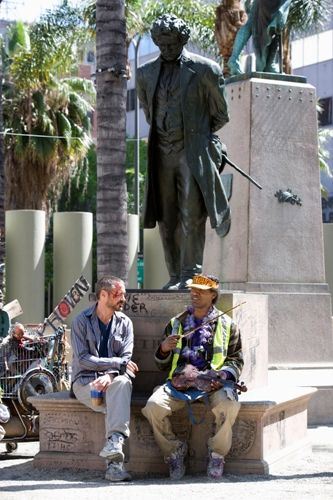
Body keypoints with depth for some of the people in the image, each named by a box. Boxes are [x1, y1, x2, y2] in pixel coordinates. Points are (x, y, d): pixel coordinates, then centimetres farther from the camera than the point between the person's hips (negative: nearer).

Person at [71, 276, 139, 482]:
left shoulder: (124, 323, 11)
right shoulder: (82, 322, 1)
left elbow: (126, 359, 0)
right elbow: (83, 359, -9)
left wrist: (109, 375, -21)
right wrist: (117, 363, -14)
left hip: (113, 378, 2)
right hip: (85, 380, -2)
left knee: (123, 383, -36)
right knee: (117, 403, -32)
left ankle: (114, 443, -49)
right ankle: (115, 460, -36)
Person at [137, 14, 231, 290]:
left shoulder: (204, 70, -1)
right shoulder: (146, 74, 11)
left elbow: (220, 115, 10)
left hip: (193, 153, -4)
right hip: (161, 153, 4)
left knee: (191, 215, -12)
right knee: (167, 220, 3)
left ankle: (191, 273, -9)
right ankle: (175, 276, 8)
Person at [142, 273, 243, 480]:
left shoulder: (227, 325, 16)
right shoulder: (176, 323, 22)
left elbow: (236, 360, 14)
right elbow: (162, 365, 23)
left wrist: (224, 374, -8)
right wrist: (164, 349, -1)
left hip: (213, 383, -2)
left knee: (228, 405, -35)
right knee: (154, 405, -28)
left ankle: (217, 453, -9)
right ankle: (174, 449, -3)